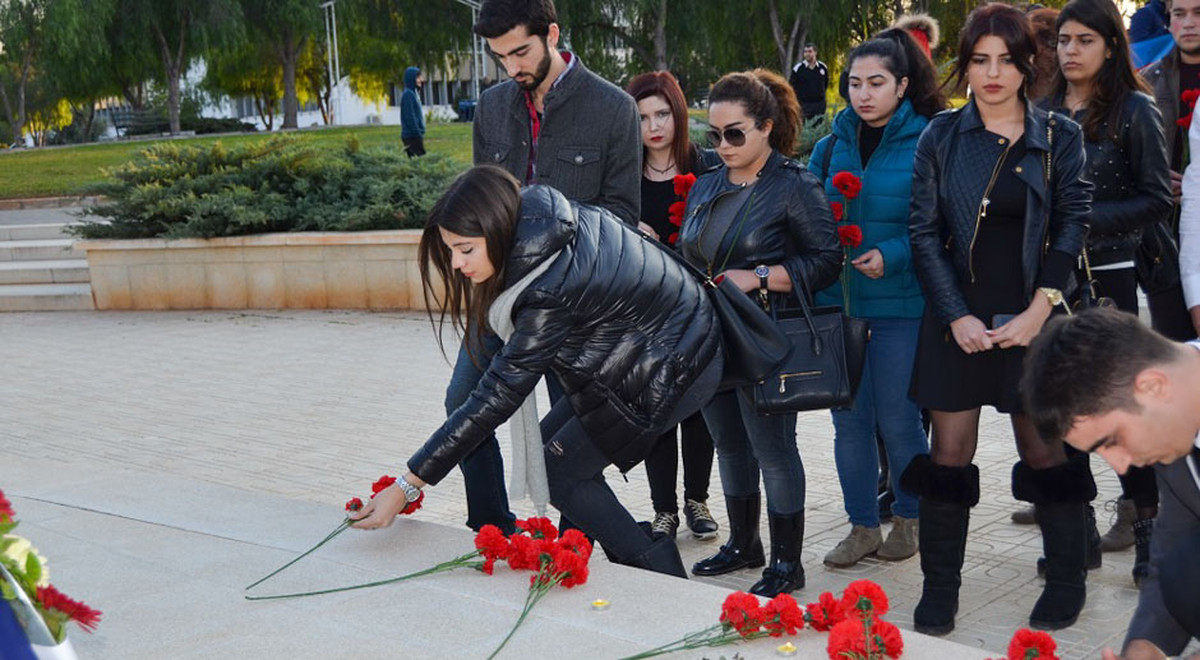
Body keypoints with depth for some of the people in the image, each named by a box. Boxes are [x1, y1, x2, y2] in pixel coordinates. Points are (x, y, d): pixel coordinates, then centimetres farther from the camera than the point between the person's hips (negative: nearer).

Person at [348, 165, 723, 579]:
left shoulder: (552, 294, -34)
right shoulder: (534, 213, -11)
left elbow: (497, 397, -31)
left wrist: (408, 487, -28)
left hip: (673, 373, -9)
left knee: (559, 474, -4)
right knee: (544, 447, 8)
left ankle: (665, 579, 7)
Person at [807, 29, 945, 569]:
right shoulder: (831, 147, 8)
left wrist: (892, 256, -21)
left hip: (899, 302, -4)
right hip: (837, 299, 4)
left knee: (897, 419, 4)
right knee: (849, 419, 8)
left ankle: (909, 518, 26)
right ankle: (863, 527, 21)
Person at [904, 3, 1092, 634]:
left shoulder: (1059, 136, 4)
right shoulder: (941, 136, 3)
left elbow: (1072, 226, 1)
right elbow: (924, 231, 0)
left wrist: (1038, 310, -9)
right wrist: (957, 317, -8)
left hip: (1031, 320, 0)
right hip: (958, 319, 1)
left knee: (1045, 450, 5)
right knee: (949, 452, 3)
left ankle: (1065, 583, 20)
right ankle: (939, 593, 12)